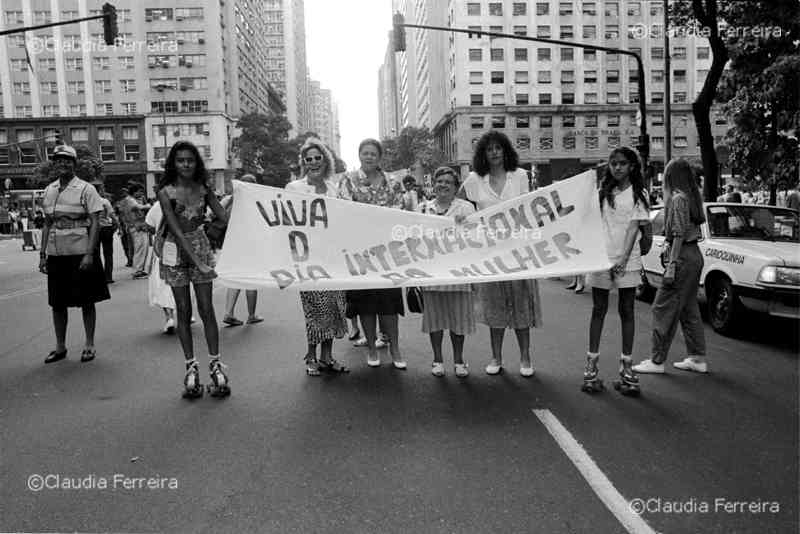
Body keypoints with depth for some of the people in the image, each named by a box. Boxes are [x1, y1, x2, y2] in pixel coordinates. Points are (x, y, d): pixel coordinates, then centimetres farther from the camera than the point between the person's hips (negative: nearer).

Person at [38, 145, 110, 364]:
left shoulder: (86, 189, -4)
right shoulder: (49, 190, 10)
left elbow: (95, 223, -9)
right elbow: (47, 224, 14)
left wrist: (89, 254, -17)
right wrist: (42, 254, 9)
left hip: (81, 253, -5)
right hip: (56, 254, 5)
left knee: (87, 301, 4)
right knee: (57, 303, 10)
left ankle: (89, 345, 17)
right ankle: (60, 347, 23)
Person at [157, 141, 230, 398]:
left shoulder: (203, 189, 2)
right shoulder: (166, 192, -8)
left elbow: (226, 217, 0)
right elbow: (176, 230, -17)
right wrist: (195, 259, -25)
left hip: (201, 248, 2)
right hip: (177, 251, -2)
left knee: (206, 309, -1)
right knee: (184, 311, 3)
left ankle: (215, 363, 6)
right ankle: (191, 366, 12)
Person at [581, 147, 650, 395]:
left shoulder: (638, 194, 4)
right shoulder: (601, 191, 11)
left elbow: (633, 228, -6)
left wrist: (623, 259, -18)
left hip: (627, 260, -1)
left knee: (626, 311, 4)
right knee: (598, 310, 5)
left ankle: (626, 365, 12)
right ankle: (591, 363, 11)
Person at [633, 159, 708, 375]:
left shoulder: (678, 198, -14)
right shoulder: (692, 197, 13)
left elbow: (679, 234, -18)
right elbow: (687, 230, 15)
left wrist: (672, 265, -19)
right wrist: (668, 247, 20)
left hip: (684, 257, -10)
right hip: (695, 254, 10)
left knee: (664, 308, -4)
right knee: (689, 308, 15)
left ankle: (657, 361, 0)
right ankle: (697, 358, 20)